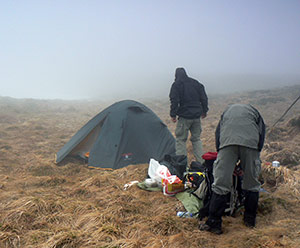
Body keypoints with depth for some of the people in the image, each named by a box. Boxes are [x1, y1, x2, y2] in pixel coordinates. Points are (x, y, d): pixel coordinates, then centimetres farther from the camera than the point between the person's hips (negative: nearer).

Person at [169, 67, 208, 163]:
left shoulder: (176, 84, -4)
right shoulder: (196, 83, 11)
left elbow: (174, 101, -10)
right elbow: (204, 98, 13)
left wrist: (173, 115, -5)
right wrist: (204, 111, 21)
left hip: (184, 116, -5)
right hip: (197, 116, 5)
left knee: (180, 139, 2)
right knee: (196, 139, 15)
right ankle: (201, 162, 14)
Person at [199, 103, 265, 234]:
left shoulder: (227, 111, 38)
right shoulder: (254, 111, 35)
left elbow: (217, 135, 29)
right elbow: (261, 134, 26)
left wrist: (220, 152, 33)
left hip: (227, 141, 0)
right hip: (250, 142, 0)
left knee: (220, 184, 2)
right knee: (251, 183, 16)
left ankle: (213, 223, 5)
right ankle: (250, 219, 27)